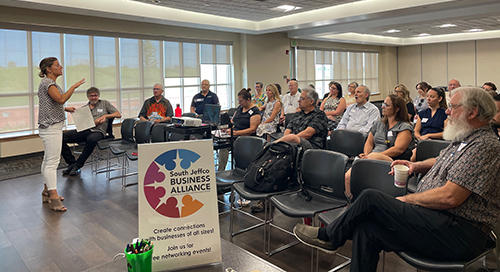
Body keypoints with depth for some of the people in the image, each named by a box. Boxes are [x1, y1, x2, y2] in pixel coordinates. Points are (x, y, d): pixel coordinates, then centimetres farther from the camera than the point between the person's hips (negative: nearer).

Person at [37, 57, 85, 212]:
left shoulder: (50, 82, 18)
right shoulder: (47, 83, -13)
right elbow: (61, 99, -28)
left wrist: (65, 109, 15)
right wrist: (74, 86, -18)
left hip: (53, 126, 11)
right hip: (50, 127, -11)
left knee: (48, 159, 14)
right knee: (52, 161, -10)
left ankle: (47, 191, 22)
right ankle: (53, 197, -9)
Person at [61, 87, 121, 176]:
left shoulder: (105, 103, 18)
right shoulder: (83, 108, 24)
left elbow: (118, 115, 10)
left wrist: (105, 116, -5)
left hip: (97, 131, -4)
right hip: (84, 130, 4)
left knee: (92, 139, -41)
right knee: (62, 137, -21)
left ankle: (78, 165, -25)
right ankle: (72, 163, -11)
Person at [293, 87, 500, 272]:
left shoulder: (483, 146, -16)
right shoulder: (464, 140, 17)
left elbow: (450, 197, -24)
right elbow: (443, 162, 37)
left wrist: (407, 200, -9)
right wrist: (417, 166, 15)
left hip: (458, 234, -9)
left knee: (370, 198, -15)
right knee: (366, 230, -10)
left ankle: (329, 236, 8)